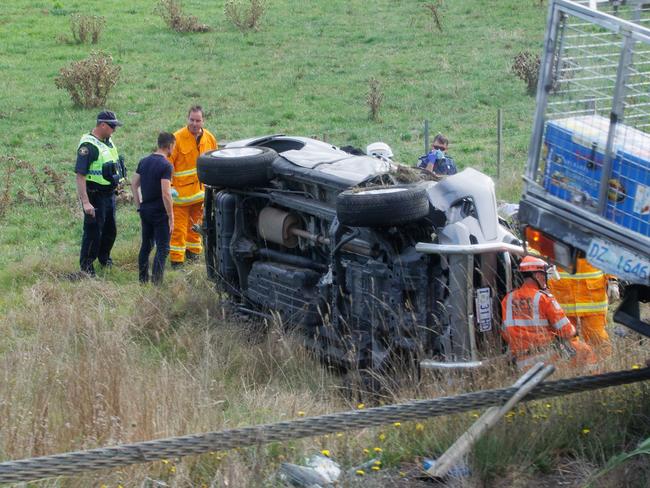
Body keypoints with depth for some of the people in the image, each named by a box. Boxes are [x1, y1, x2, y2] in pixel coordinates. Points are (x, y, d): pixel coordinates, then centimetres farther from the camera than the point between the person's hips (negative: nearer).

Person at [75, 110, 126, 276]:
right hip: (95, 195, -9)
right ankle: (86, 267, 10)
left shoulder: (108, 142, 9)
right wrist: (85, 202, -28)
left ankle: (104, 258, 38)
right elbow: (80, 175, -24)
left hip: (109, 193, 9)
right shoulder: (88, 145, -20)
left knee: (110, 230, 19)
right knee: (93, 231, -2)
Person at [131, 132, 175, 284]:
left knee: (146, 246, 17)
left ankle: (143, 279, 23)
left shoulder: (144, 162, 6)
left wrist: (139, 207, 15)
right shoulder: (166, 166, -17)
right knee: (162, 249, 0)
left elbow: (134, 185, 10)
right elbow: (165, 194, -22)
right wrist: (171, 217, -15)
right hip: (160, 212, -7)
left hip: (145, 210, 7)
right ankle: (156, 282, -4)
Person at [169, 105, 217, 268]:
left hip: (201, 191, 5)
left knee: (196, 224, 17)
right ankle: (176, 259, -3)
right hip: (181, 191, -5)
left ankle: (193, 250, 33)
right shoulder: (177, 138, -11)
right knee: (178, 226, -5)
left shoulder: (209, 138, 5)